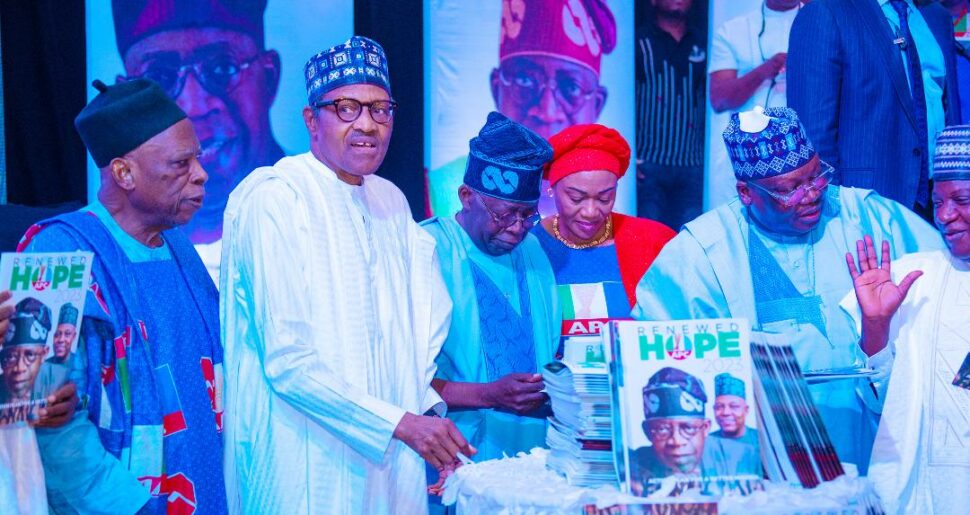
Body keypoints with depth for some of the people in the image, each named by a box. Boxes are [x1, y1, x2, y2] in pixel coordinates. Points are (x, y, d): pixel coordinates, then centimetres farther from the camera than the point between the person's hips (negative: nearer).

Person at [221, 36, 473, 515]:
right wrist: (401, 423, -21)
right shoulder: (273, 197, -12)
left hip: (392, 458, 7)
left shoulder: (391, 202, 12)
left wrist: (425, 405, 2)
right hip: (308, 469, -7)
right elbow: (286, 359, -19)